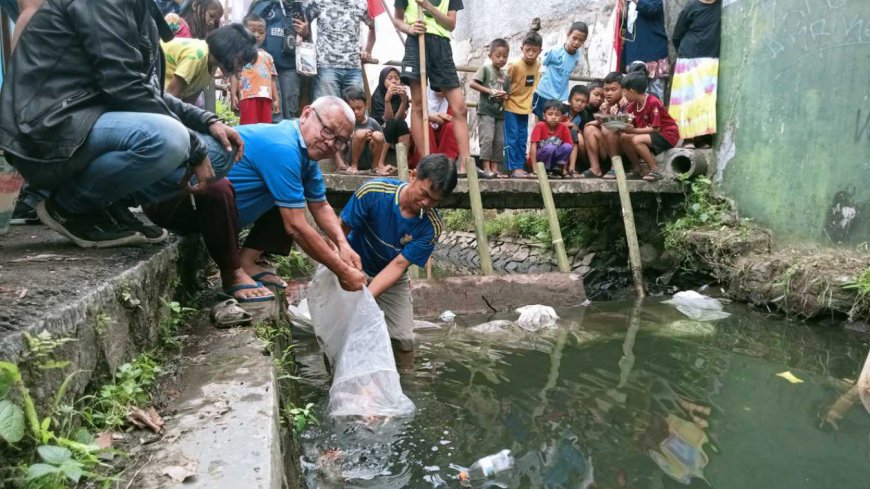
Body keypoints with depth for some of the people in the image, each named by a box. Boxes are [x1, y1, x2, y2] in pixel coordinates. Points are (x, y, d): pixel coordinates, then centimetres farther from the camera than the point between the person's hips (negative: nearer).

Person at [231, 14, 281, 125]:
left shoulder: (267, 56, 22)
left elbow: (272, 79, 19)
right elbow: (235, 74, 1)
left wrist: (276, 99, 13)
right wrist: (233, 95, -9)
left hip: (266, 97, 5)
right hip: (248, 96, -5)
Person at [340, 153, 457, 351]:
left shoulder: (431, 226, -22)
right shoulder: (373, 192, -26)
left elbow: (398, 265, -22)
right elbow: (340, 231, -18)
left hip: (391, 281, 2)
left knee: (405, 342, -4)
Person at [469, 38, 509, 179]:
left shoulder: (505, 75, 15)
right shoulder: (485, 69, -2)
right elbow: (473, 83, -13)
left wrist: (504, 96, -5)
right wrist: (491, 91, -18)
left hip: (499, 113, 6)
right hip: (486, 111, -6)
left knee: (499, 141, 5)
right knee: (487, 138, -14)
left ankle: (494, 168, 12)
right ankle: (486, 168, -12)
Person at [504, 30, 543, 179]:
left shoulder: (538, 64, -2)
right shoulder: (515, 65, -20)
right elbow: (505, 83, -12)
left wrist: (531, 102, 12)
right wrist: (504, 94, -23)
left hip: (525, 107, 6)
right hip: (511, 106, -6)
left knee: (522, 139, 8)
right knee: (512, 138, -6)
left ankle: (520, 167, 14)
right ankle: (513, 168, -4)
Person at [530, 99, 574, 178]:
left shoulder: (563, 127, -7)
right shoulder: (540, 126, -15)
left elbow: (569, 148, -4)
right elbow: (534, 146, -19)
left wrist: (564, 169, -9)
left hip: (555, 156, 3)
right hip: (540, 157, -3)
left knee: (568, 146, -21)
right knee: (550, 147, -32)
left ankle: (557, 168, -7)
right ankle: (545, 170, -13)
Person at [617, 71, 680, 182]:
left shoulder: (653, 103, -22)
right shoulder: (634, 104, 2)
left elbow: (656, 128, -23)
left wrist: (633, 130, -28)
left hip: (667, 135, -8)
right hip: (649, 134, 8)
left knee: (637, 140, -32)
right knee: (622, 137, -9)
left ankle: (655, 170, -20)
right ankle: (637, 168, 0)